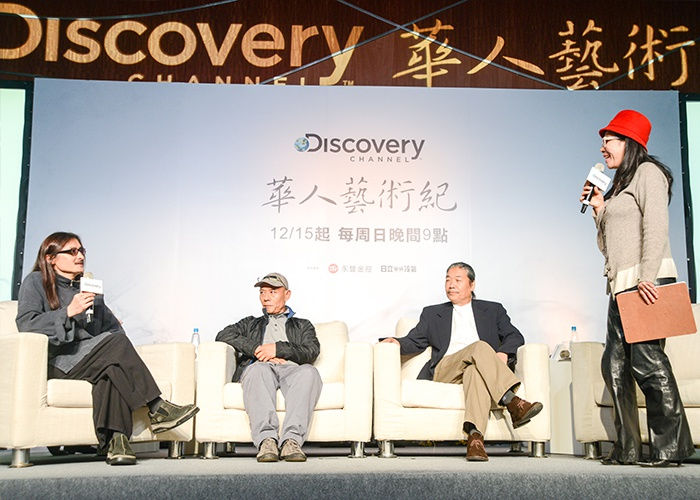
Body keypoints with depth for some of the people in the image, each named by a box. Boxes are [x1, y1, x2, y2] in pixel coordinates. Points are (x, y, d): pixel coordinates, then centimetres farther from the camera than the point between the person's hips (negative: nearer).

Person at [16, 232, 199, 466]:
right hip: (56, 363, -5)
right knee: (115, 342, -30)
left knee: (111, 368, -34)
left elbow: (111, 326, 21)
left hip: (89, 361, 5)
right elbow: (26, 324, -7)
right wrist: (69, 312, -16)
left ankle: (115, 438, -48)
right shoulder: (35, 282, 9)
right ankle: (156, 409, -29)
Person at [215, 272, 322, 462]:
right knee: (259, 369, -39)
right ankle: (266, 440, -52)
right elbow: (223, 336, 14)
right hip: (259, 367, 0)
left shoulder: (302, 325, 32)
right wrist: (257, 349, -1)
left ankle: (292, 440, -50)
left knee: (309, 371, -37)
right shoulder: (250, 324, 35)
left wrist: (278, 349, -5)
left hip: (292, 369, 0)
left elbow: (311, 351, 10)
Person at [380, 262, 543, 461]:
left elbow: (515, 337, 12)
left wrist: (503, 353, -11)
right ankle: (513, 403, -46)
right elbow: (415, 341, 17)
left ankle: (474, 437, -55)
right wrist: (397, 343, -7)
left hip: (480, 368, 0)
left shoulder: (493, 310, 24)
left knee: (476, 371, -39)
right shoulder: (432, 313, 27)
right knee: (480, 347, -31)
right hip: (444, 371, 0)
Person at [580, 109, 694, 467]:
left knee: (647, 361, -13)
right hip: (621, 286, 9)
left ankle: (671, 447, -6)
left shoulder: (647, 172, 1)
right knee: (615, 365, 3)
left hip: (646, 282, -9)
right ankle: (626, 448, 6)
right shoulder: (618, 186, 26)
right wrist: (598, 209, 14)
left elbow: (656, 226, -13)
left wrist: (648, 276, -21)